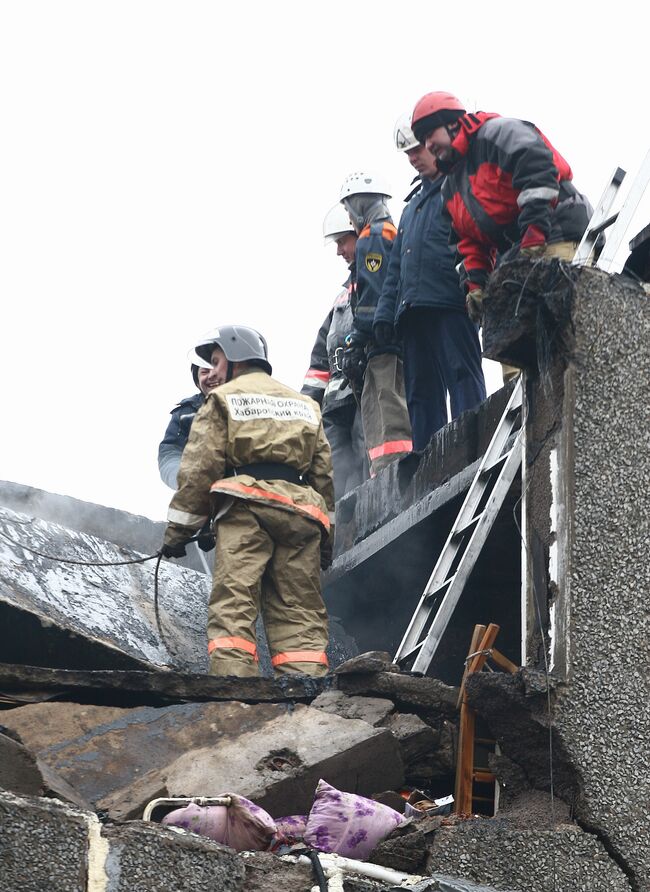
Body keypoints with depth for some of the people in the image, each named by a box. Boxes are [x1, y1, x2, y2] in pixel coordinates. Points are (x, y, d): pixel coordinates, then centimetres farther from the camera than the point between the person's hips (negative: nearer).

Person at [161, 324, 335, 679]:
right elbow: (324, 474, 20)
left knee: (232, 606, -12)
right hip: (301, 512, 4)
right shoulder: (305, 405, 26)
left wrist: (177, 531, 4)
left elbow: (198, 469, 1)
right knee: (299, 613, 1)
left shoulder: (222, 399, 10)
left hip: (245, 507, -4)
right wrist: (325, 539, 21)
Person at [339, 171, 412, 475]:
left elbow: (373, 298, -14)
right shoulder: (399, 234, 26)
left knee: (386, 427, -17)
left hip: (383, 348, -10)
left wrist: (355, 345, -14)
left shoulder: (372, 237, -3)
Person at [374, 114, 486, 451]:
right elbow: (396, 265, 29)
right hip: (413, 309, 9)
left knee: (462, 379, -14)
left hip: (450, 304, -8)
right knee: (421, 394, 4)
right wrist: (385, 312, 20)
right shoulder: (414, 202, 30)